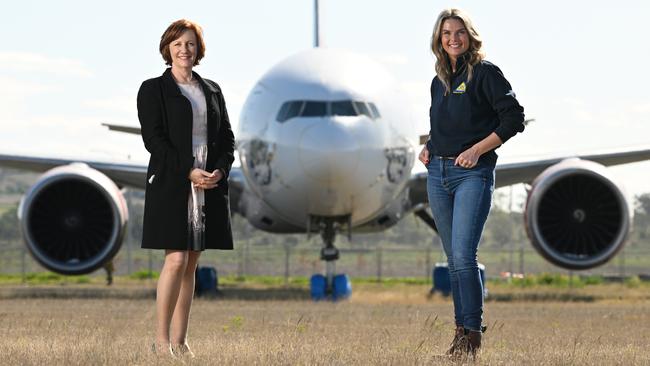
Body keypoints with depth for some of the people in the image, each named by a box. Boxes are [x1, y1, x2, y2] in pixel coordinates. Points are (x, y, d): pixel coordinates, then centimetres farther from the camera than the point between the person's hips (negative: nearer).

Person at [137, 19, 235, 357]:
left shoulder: (212, 90, 17)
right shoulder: (153, 89, 1)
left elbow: (227, 137, 15)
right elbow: (153, 138, -8)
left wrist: (220, 170, -4)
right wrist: (188, 172, -16)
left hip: (209, 186, 5)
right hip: (171, 185, -5)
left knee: (191, 264, 5)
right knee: (176, 259, -12)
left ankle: (180, 340, 7)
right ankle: (161, 340, -7)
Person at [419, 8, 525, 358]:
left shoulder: (484, 73, -6)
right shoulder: (439, 81, 16)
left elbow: (514, 118, -11)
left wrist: (477, 149, -15)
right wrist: (428, 148, 9)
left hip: (473, 173, -7)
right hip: (438, 173, 7)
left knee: (463, 256, -16)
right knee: (453, 259, 9)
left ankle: (472, 333, -11)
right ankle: (461, 329, 16)